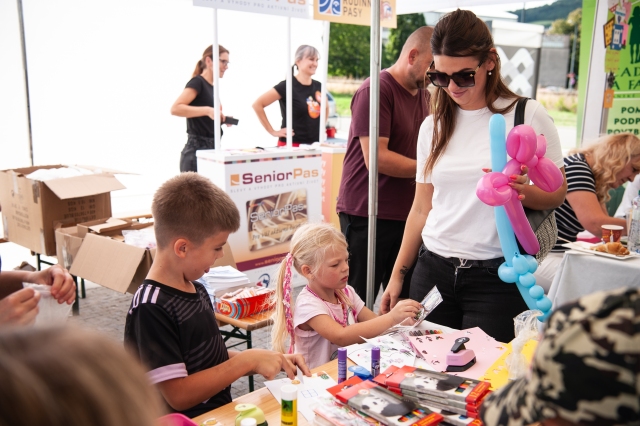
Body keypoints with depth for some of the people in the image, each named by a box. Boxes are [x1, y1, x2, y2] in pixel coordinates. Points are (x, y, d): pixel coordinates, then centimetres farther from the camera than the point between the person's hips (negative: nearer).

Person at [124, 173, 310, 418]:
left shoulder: (197, 290, 7)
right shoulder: (151, 309, -18)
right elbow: (178, 395, -20)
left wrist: (273, 361, 2)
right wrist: (248, 361, -17)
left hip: (223, 411, 8)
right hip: (189, 419, -8)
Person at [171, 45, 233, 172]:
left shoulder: (212, 88, 17)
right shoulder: (197, 82, -8)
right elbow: (175, 108, -22)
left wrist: (223, 119, 6)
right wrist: (207, 110, -30)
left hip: (212, 150, 8)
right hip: (197, 151, -8)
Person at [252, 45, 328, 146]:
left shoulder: (318, 86, 9)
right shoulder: (287, 86, -9)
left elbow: (326, 107, 30)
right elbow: (257, 104, -12)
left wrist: (321, 125, 14)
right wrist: (273, 132, -11)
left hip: (315, 145, 6)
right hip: (292, 145, -6)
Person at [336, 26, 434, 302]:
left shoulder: (425, 95, 14)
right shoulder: (376, 90, -13)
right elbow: (376, 158, -20)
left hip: (407, 214, 8)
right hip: (368, 215, -7)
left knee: (406, 302, 11)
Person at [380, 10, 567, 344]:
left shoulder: (528, 116, -4)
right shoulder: (433, 126, 7)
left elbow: (557, 194, 2)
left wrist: (521, 191, -21)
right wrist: (397, 275, 11)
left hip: (495, 278, -3)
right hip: (432, 271, 4)